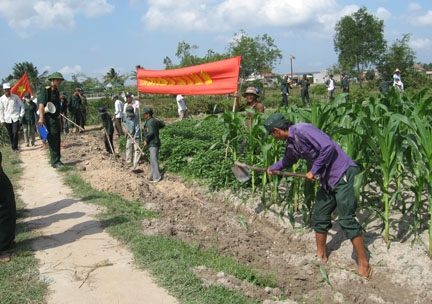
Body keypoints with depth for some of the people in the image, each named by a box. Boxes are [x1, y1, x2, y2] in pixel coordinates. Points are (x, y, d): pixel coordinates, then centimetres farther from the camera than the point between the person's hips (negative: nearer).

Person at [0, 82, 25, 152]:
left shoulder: (15, 97, -3)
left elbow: (22, 105, 7)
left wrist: (21, 114, 2)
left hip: (15, 118, -1)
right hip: (7, 119, 1)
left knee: (15, 133, -10)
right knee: (10, 134, 7)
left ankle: (15, 147, 0)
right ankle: (13, 147, 19)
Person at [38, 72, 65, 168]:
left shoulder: (56, 91, 16)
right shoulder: (45, 90, -10)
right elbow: (41, 104, -20)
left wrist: (59, 121, 25)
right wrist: (41, 118, -30)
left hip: (56, 119, 9)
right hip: (49, 119, -9)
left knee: (57, 141, 13)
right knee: (53, 141, -7)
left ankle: (57, 160, 22)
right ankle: (55, 161, -3)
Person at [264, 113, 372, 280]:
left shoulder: (302, 130, -17)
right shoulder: (291, 144, 12)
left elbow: (328, 146, -26)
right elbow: (288, 160, 37)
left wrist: (314, 170, -18)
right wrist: (273, 168, 51)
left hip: (343, 174, -10)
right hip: (328, 179, 10)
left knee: (347, 219, -10)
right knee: (319, 217, 14)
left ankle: (364, 264, -1)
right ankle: (321, 255, 31)